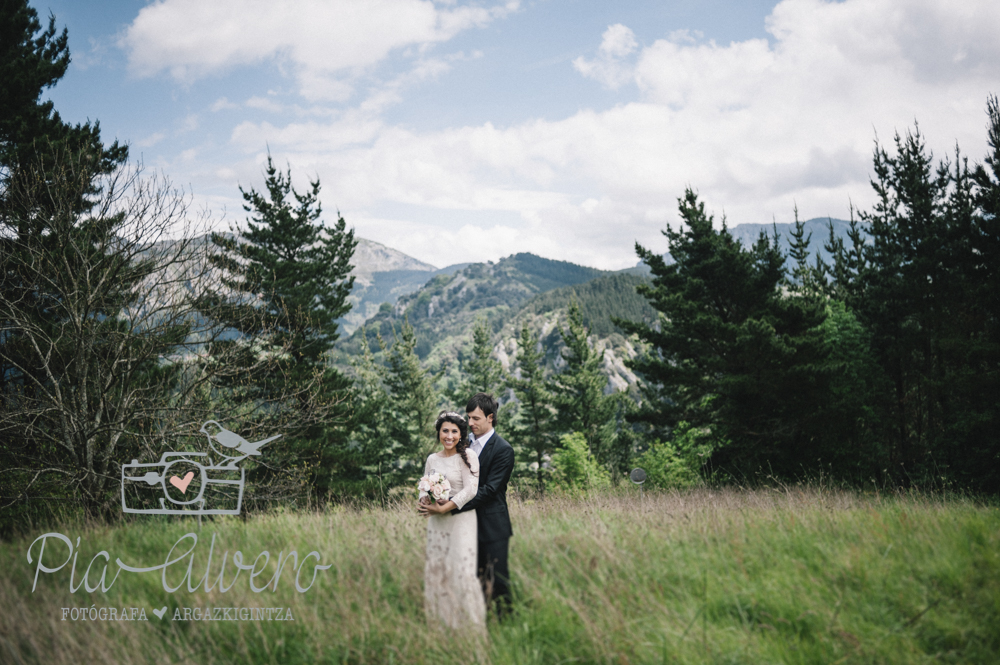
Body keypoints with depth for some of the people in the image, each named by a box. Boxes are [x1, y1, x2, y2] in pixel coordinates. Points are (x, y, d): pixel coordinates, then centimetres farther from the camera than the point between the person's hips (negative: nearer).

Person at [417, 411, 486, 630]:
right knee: (436, 569, 7)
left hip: (461, 519, -6)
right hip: (436, 522, 6)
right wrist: (424, 501, -9)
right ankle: (440, 619, 17)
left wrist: (443, 508, -17)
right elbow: (424, 486, 14)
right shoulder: (432, 459, 11)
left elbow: (470, 490, -14)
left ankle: (470, 624, 2)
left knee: (462, 571, -8)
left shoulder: (467, 457, -7)